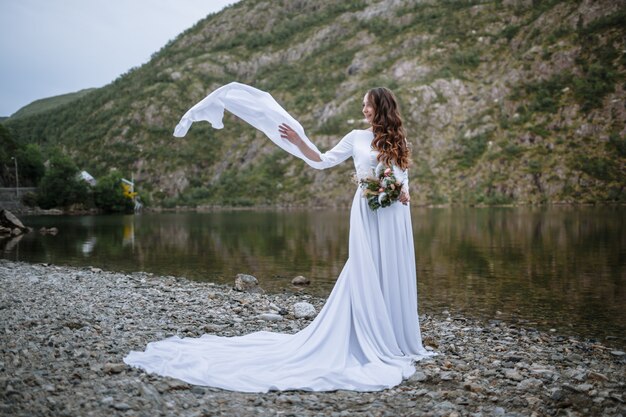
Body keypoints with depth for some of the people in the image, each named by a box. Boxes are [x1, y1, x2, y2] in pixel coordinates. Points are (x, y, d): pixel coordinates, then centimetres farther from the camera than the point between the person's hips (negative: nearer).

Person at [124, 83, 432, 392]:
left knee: (393, 277, 6)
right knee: (366, 277, -5)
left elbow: (404, 178, 17)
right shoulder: (357, 137, 6)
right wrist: (298, 141, -7)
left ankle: (396, 342, 18)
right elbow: (322, 161, 5)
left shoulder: (398, 140, 12)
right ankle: (373, 343, 5)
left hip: (395, 216, 3)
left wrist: (405, 193, -3)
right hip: (367, 214, -3)